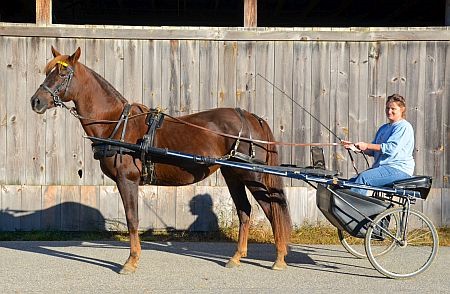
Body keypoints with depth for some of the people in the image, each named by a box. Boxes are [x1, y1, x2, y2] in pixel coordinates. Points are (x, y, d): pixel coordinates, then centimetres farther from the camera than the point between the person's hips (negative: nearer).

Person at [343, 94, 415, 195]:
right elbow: (373, 152, 19)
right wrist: (355, 147, 2)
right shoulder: (384, 128, 22)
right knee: (352, 181, -10)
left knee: (363, 178, -28)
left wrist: (367, 145, -20)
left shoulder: (404, 127, -6)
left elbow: (391, 148, -19)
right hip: (382, 167, 9)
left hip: (398, 169, -9)